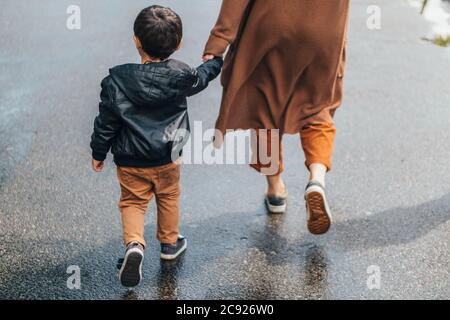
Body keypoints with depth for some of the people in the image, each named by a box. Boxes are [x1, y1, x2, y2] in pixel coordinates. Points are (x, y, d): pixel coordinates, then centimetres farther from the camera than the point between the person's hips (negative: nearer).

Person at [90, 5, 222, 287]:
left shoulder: (117, 81, -15)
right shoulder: (179, 75, -10)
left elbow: (106, 122, -9)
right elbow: (201, 78, 13)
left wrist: (98, 153, 5)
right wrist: (216, 62, 34)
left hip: (130, 162, -2)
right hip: (167, 158, 2)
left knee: (133, 202, 11)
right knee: (169, 198, 22)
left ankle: (134, 244, -12)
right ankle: (169, 243, 38)